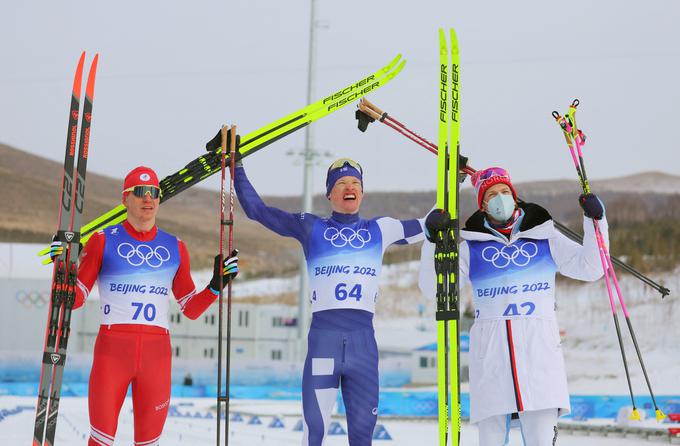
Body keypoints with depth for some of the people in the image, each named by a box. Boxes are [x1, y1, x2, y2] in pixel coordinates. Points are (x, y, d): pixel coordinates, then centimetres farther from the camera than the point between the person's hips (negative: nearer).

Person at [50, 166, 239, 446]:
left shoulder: (175, 248, 12)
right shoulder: (103, 241, 4)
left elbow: (191, 310, 15)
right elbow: (75, 299, 3)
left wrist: (216, 285, 1)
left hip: (156, 353, 3)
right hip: (112, 349, -3)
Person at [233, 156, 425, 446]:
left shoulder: (380, 230, 16)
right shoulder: (310, 227, 11)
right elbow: (256, 209, 13)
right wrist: (236, 168, 12)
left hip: (363, 340, 2)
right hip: (323, 338, -2)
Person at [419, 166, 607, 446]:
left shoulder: (545, 238, 14)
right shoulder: (471, 246, 12)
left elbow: (590, 268, 9)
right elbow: (434, 288, 5)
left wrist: (595, 220, 0)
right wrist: (433, 240, -5)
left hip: (539, 347, 0)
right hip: (489, 349, 0)